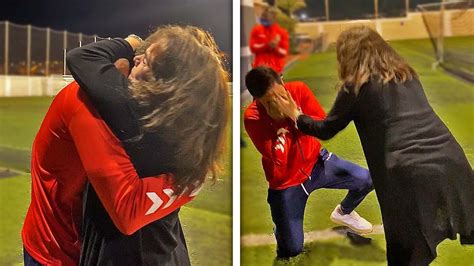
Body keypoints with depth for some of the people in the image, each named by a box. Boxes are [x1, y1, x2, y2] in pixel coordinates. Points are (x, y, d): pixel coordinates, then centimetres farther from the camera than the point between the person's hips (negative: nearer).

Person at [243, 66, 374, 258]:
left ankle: (343, 213, 23)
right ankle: (280, 224, 32)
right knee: (292, 250, -5)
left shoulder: (298, 90, -14)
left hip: (316, 162, 4)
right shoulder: (252, 117, -24)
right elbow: (278, 161, -27)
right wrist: (279, 123, -31)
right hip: (286, 182, -4)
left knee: (366, 180, -9)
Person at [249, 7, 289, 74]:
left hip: (276, 69, 0)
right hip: (260, 67, 0)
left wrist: (276, 48, -21)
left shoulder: (282, 32, 2)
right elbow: (253, 47, -3)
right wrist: (267, 45, -17)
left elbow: (284, 52, 0)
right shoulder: (257, 30, 4)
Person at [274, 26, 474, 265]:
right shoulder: (407, 74, 21)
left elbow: (326, 130, 15)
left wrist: (295, 115, 32)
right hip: (451, 161, 5)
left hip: (411, 173, -5)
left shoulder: (356, 85, 5)